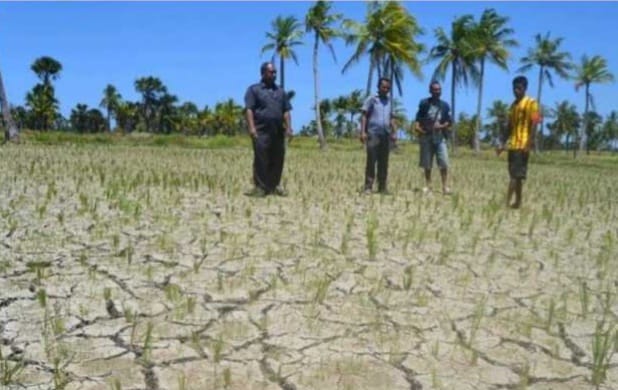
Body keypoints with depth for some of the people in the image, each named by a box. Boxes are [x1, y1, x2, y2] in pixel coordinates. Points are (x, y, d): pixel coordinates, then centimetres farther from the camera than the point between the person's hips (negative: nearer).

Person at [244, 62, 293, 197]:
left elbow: (286, 111, 16)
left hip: (278, 131, 5)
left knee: (277, 160, 5)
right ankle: (260, 187, -1)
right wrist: (251, 127, -15)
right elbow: (249, 109, -4)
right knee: (261, 160, -5)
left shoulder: (280, 91, 20)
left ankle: (275, 186, 14)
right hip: (261, 131, -5)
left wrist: (288, 127, 5)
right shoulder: (254, 89, 5)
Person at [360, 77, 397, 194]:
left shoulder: (389, 100, 16)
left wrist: (393, 132, 12)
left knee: (383, 163, 6)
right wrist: (363, 132, -13)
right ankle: (368, 187, -3)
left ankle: (382, 187, 11)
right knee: (371, 161, -6)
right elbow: (364, 115, -4)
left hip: (385, 135, 5)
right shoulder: (371, 99, 1)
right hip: (373, 134, -5)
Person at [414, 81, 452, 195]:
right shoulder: (424, 103, 4)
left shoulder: (444, 105, 9)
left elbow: (449, 122, 7)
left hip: (440, 137, 1)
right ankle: (428, 186, 14)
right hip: (426, 136, -1)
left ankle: (445, 186, -5)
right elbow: (418, 119, 5)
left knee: (444, 163, -9)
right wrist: (417, 127, -14)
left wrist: (441, 126, -11)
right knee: (427, 164, 4)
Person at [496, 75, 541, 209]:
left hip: (523, 145, -8)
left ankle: (507, 202, -15)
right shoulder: (513, 104, 17)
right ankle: (517, 202, 15)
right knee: (515, 174, 9)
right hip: (512, 144, 8)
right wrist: (502, 143, 14)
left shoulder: (531, 103, -4)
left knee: (516, 174, -11)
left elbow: (534, 124, -11)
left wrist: (529, 143, -20)